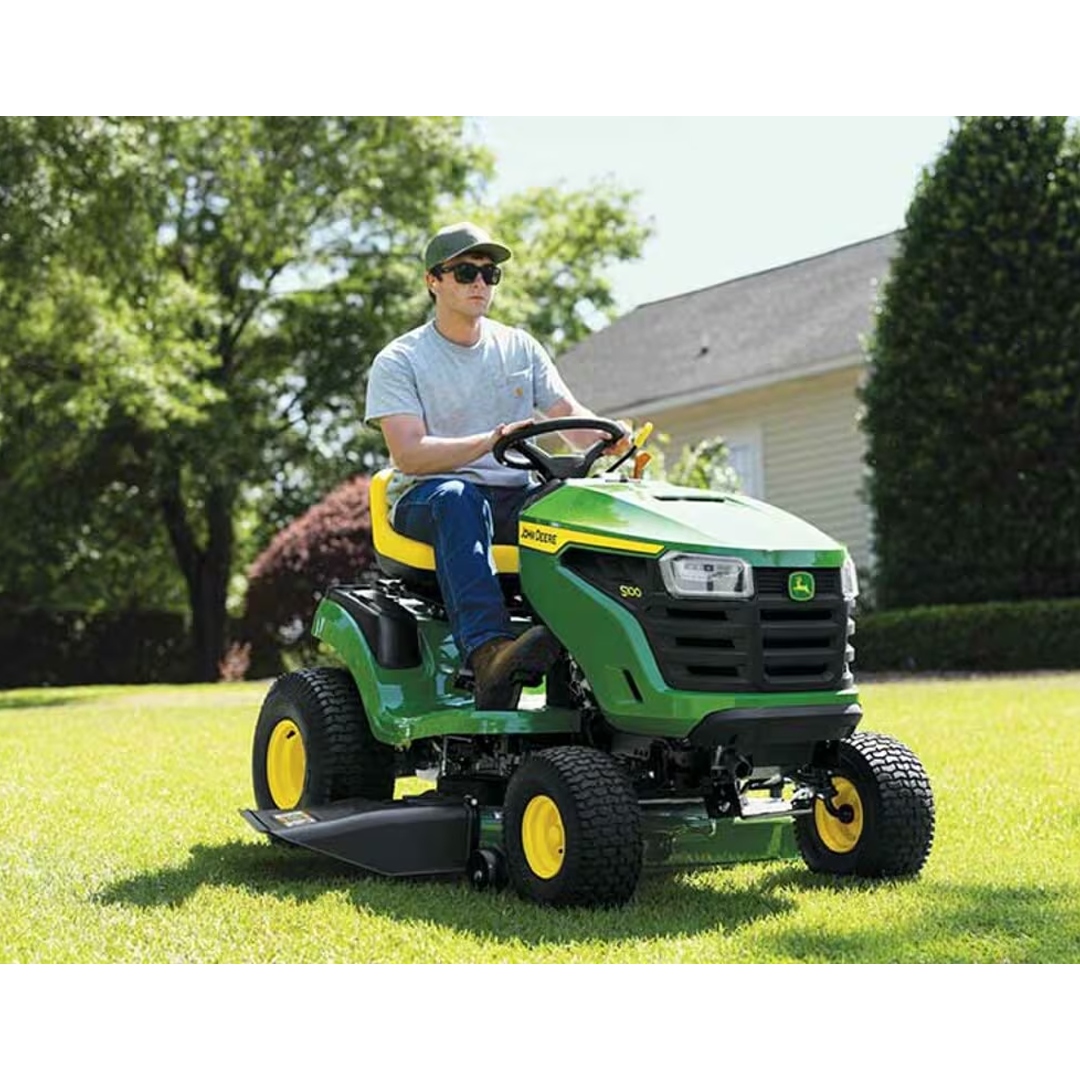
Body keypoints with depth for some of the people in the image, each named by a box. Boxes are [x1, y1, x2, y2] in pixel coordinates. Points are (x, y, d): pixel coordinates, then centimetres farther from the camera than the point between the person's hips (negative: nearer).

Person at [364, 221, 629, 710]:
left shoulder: (519, 347, 16)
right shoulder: (398, 361, 1)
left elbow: (568, 413, 10)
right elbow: (408, 453, -13)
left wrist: (606, 437, -15)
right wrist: (490, 442, -28)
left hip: (512, 498, 4)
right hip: (425, 499, -3)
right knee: (458, 498, -39)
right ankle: (488, 652, -54)